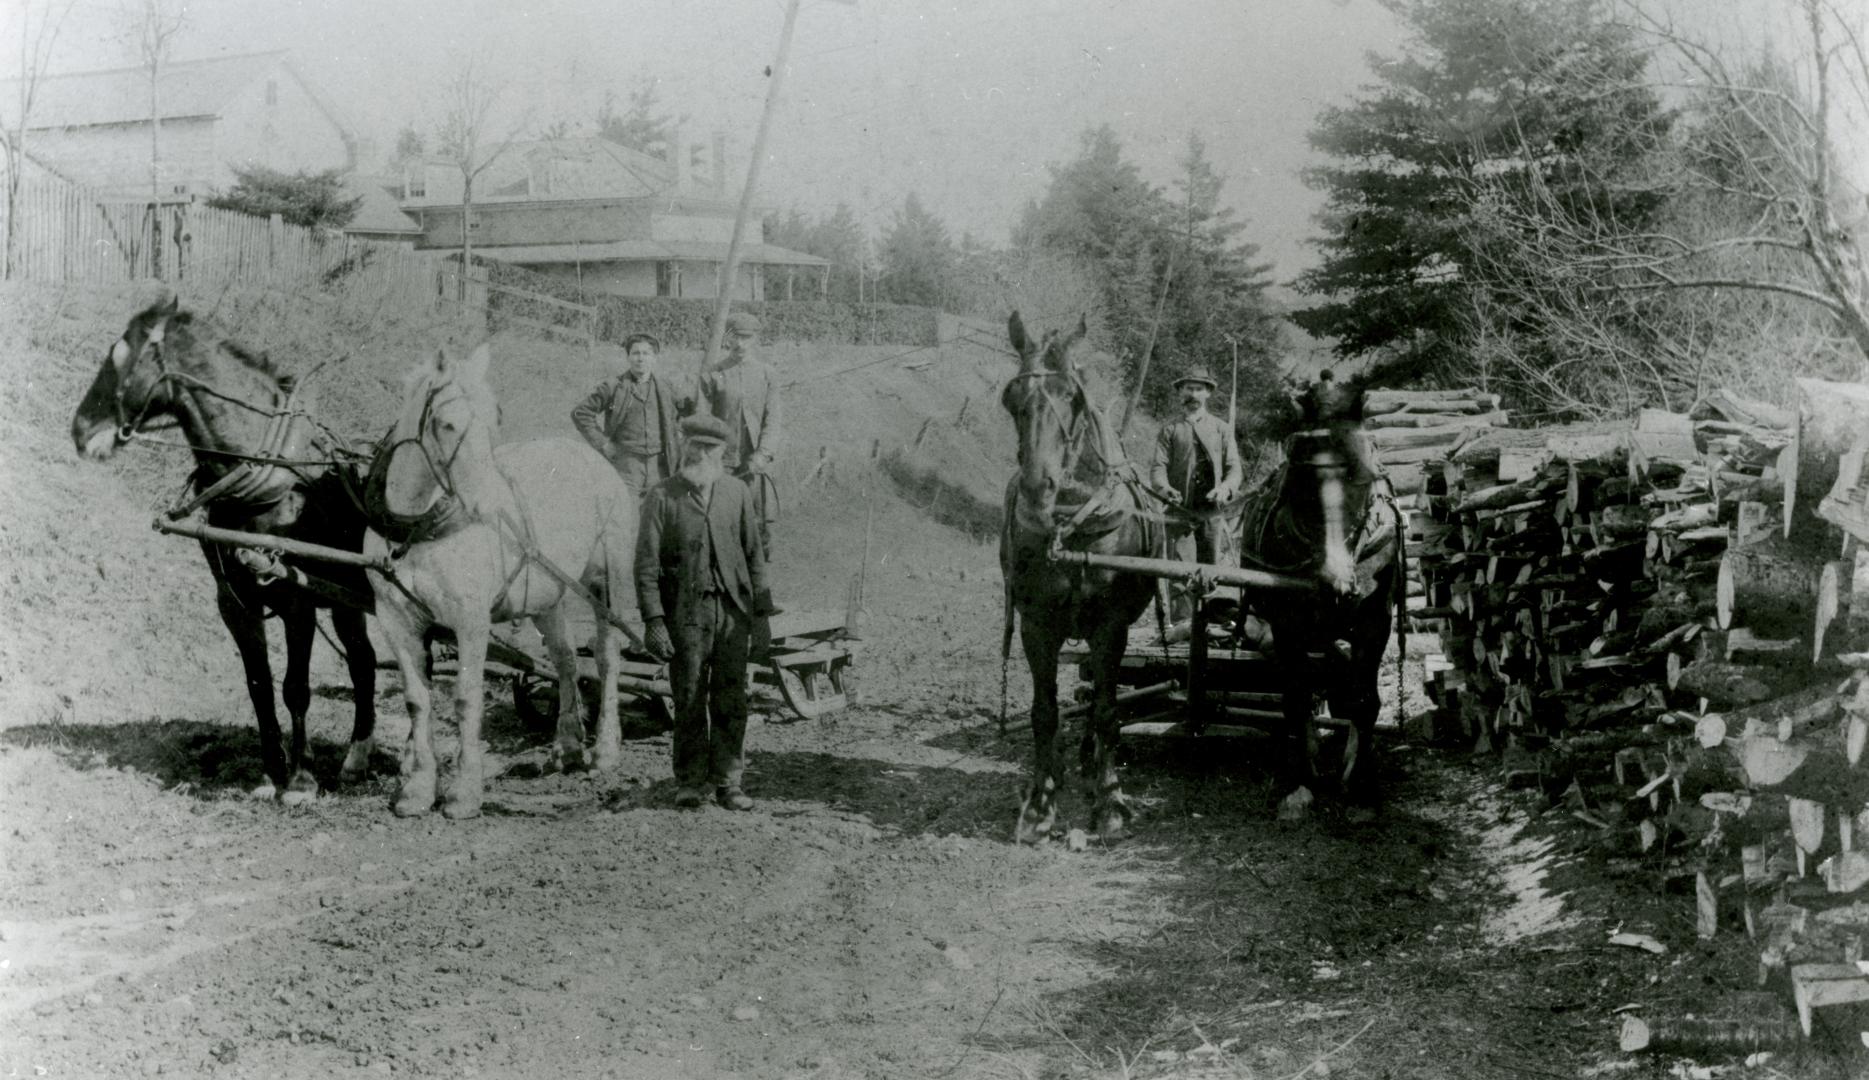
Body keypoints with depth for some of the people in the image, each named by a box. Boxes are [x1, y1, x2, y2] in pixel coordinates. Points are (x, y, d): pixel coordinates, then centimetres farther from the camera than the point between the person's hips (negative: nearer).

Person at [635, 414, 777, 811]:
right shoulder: (662, 497, -3)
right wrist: (653, 620, -10)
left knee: (731, 698, 3)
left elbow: (753, 553, 12)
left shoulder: (736, 492, 6)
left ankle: (728, 781, 12)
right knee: (689, 700, 2)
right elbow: (646, 563, -4)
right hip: (686, 611, -2)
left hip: (733, 607, 2)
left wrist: (763, 610, 9)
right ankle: (689, 782, 14)